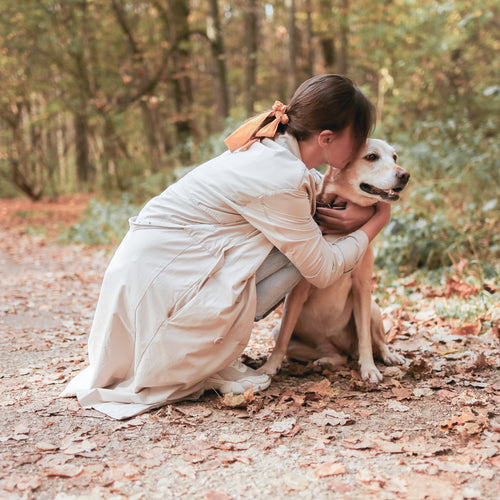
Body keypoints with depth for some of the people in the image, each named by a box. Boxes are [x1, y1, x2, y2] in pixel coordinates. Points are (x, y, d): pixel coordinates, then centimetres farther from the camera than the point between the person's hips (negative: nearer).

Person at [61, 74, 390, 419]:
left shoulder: (272, 148, 4)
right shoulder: (281, 180, -21)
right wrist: (375, 225, 3)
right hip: (159, 283, -9)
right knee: (303, 251, -11)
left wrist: (347, 215, 1)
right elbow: (324, 272, -13)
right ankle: (210, 361, -3)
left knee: (302, 238, 6)